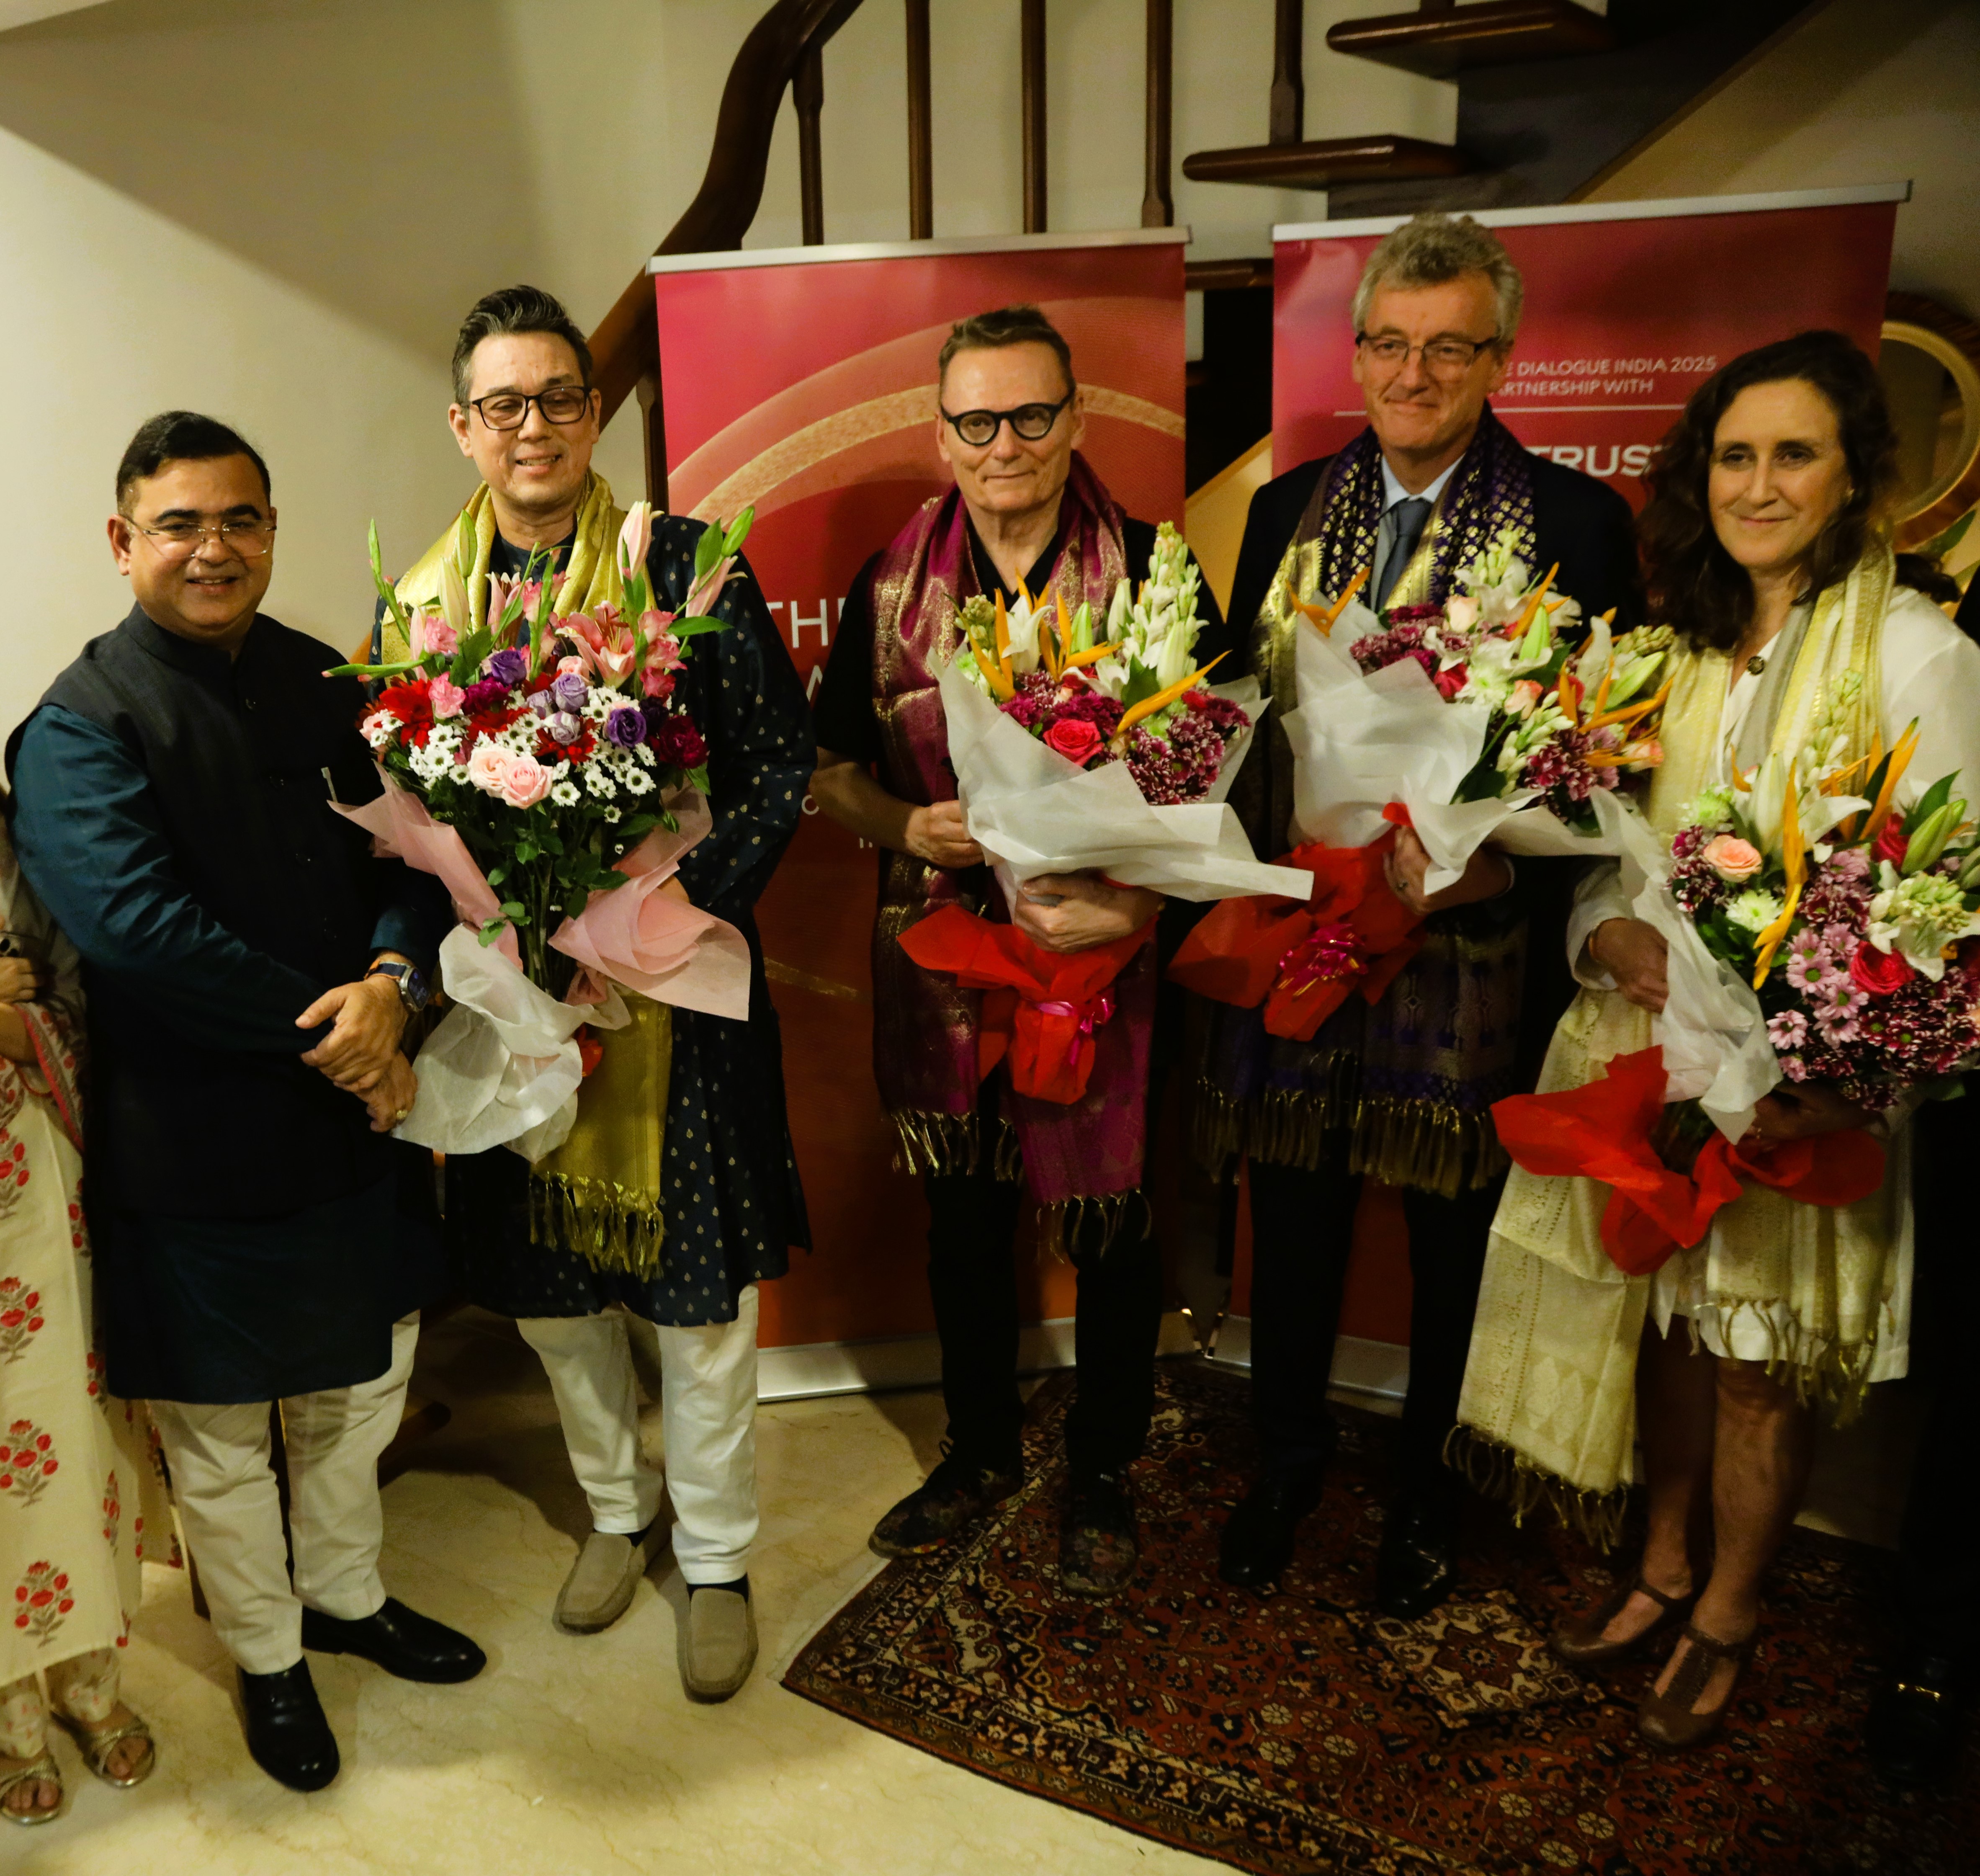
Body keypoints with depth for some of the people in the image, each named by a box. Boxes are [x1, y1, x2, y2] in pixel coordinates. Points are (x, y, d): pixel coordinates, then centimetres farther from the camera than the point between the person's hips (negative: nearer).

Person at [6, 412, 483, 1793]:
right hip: (194, 1143, -5)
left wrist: (390, 983, -19)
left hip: (354, 1104, 6)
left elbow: (411, 854, 0)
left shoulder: (323, 683, 3)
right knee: (220, 1429, 15)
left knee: (365, 1379, 22)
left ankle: (346, 1596, 47)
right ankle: (268, 1658, 39)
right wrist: (323, 1035, -21)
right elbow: (137, 926, -25)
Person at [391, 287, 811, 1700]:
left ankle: (717, 1559, 30)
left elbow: (782, 769, -9)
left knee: (699, 1286, 7)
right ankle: (619, 1508, 43)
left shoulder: (689, 566, -6)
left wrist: (671, 915, -19)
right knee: (551, 1287, 17)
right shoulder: (420, 601, 5)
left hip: (678, 987, -3)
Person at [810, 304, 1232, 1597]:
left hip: (1111, 959, -2)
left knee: (1113, 1231, 12)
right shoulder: (892, 587, 2)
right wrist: (911, 828, -14)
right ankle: (982, 1450, 42)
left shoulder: (1155, 572, -6)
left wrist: (1142, 898, -23)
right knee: (965, 1220, 18)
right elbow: (833, 775, 7)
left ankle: (1105, 1470, 37)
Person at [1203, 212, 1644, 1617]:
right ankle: (1291, 1450, 41)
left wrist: (1501, 854, -22)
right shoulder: (1289, 509, 7)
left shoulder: (1576, 522, -5)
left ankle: (1432, 1486, 38)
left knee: (1456, 1233, 13)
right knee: (1296, 1213, 16)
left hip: (1472, 950, -3)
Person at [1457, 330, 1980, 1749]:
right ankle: (1668, 1566, 38)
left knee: (1762, 1361, 9)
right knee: (1671, 1322, 17)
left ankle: (1728, 1616, 32)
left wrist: (1842, 1076, -25)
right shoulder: (1688, 646, 7)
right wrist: (1617, 938, -13)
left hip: (1802, 1082, -4)